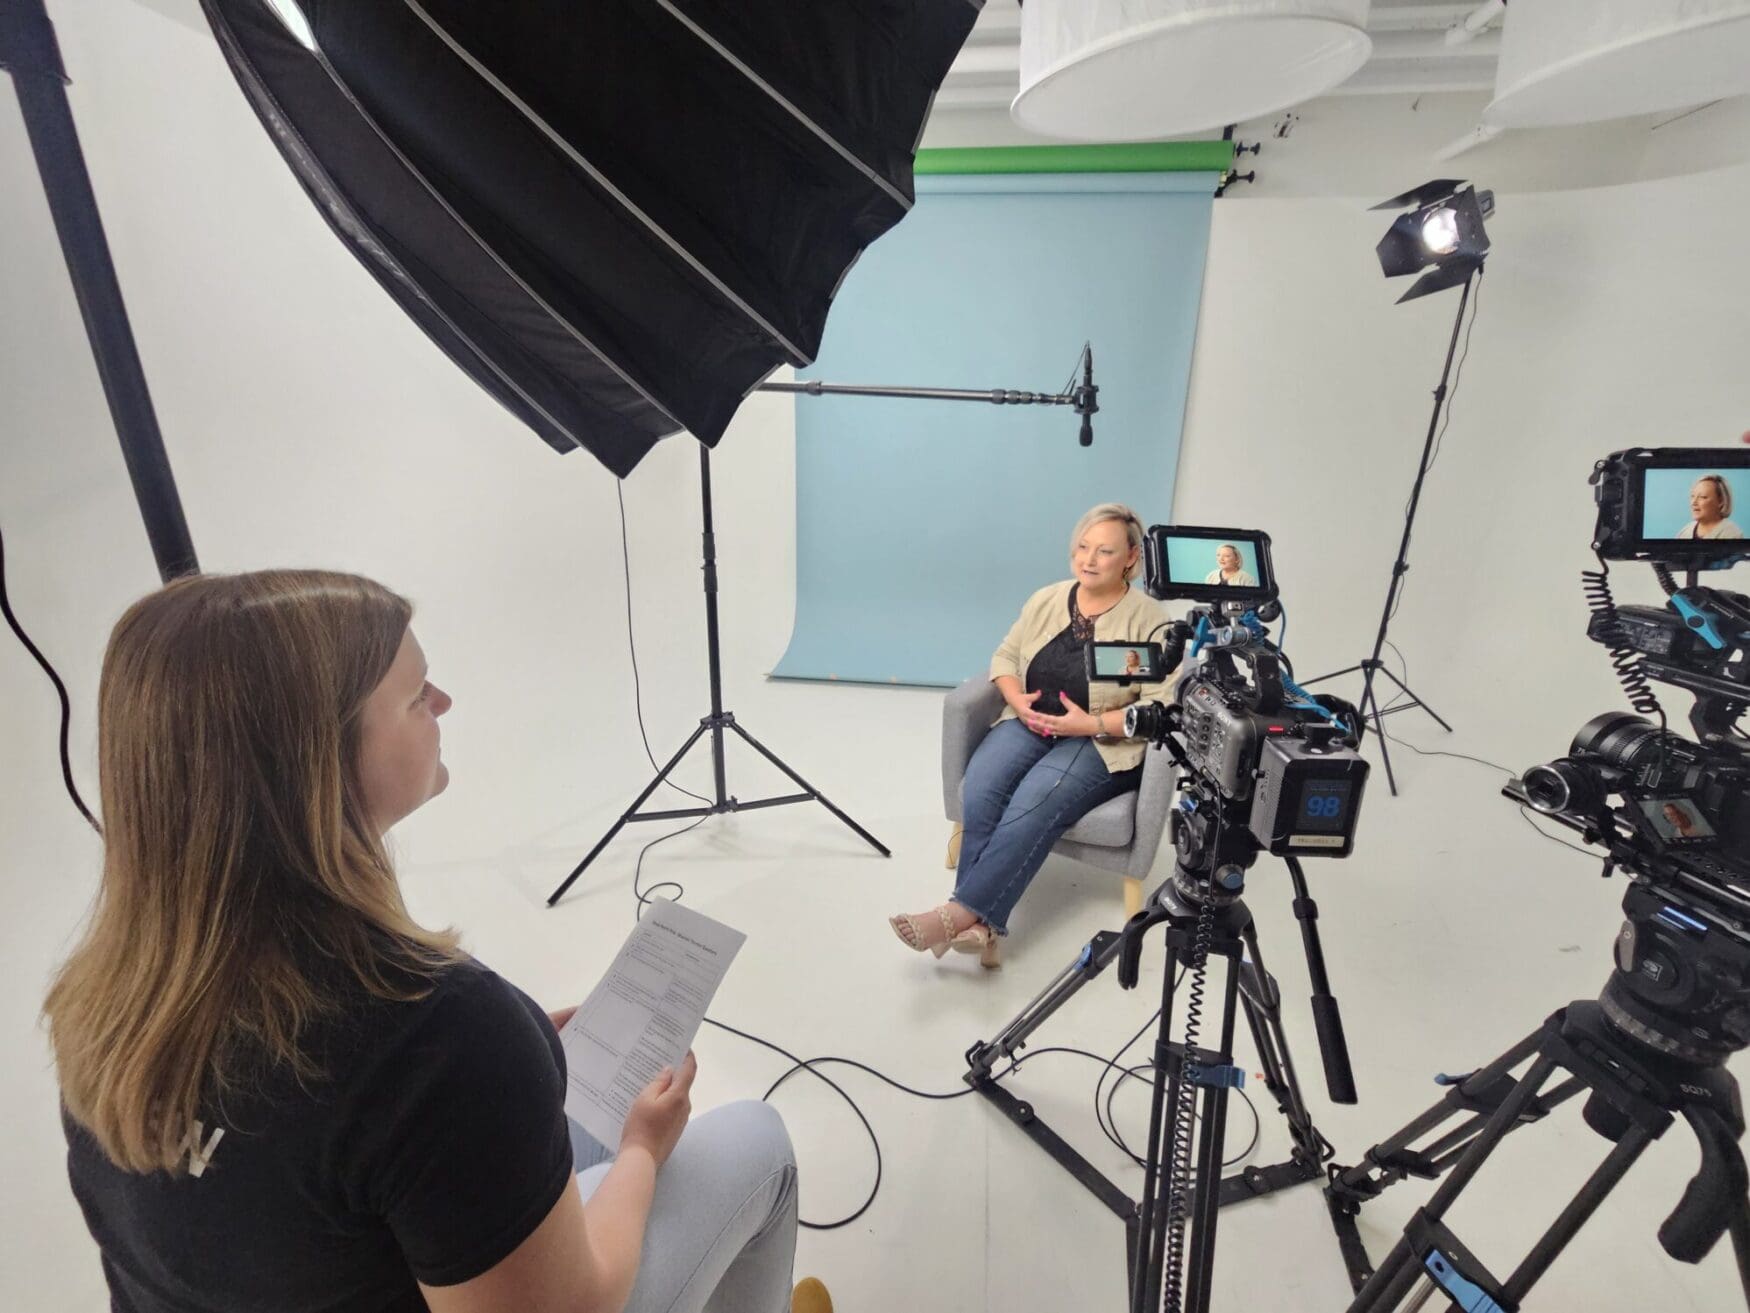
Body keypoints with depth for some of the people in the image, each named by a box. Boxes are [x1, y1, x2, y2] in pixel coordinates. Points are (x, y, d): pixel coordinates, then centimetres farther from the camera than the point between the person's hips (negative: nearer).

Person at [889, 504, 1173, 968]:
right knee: (979, 793, -26)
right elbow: (1005, 657, 14)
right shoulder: (1046, 599, 8)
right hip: (1031, 724, 4)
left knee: (1031, 807, -32)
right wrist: (1017, 700, -6)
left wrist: (1092, 724, -21)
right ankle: (980, 926, -27)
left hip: (1103, 744, -4)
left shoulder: (1148, 618, -7)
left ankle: (961, 912, -26)